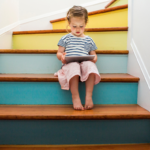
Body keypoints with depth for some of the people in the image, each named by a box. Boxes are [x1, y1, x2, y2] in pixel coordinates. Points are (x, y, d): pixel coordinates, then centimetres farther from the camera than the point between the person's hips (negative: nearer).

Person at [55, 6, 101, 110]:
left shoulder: (88, 40, 22)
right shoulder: (66, 38, 17)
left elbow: (93, 54, 21)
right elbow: (59, 53, 14)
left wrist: (94, 58, -4)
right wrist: (61, 56, -11)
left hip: (85, 63, 2)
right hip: (70, 64, -1)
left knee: (90, 65, -35)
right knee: (74, 66, -39)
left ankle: (89, 96, -33)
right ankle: (75, 97, -37)